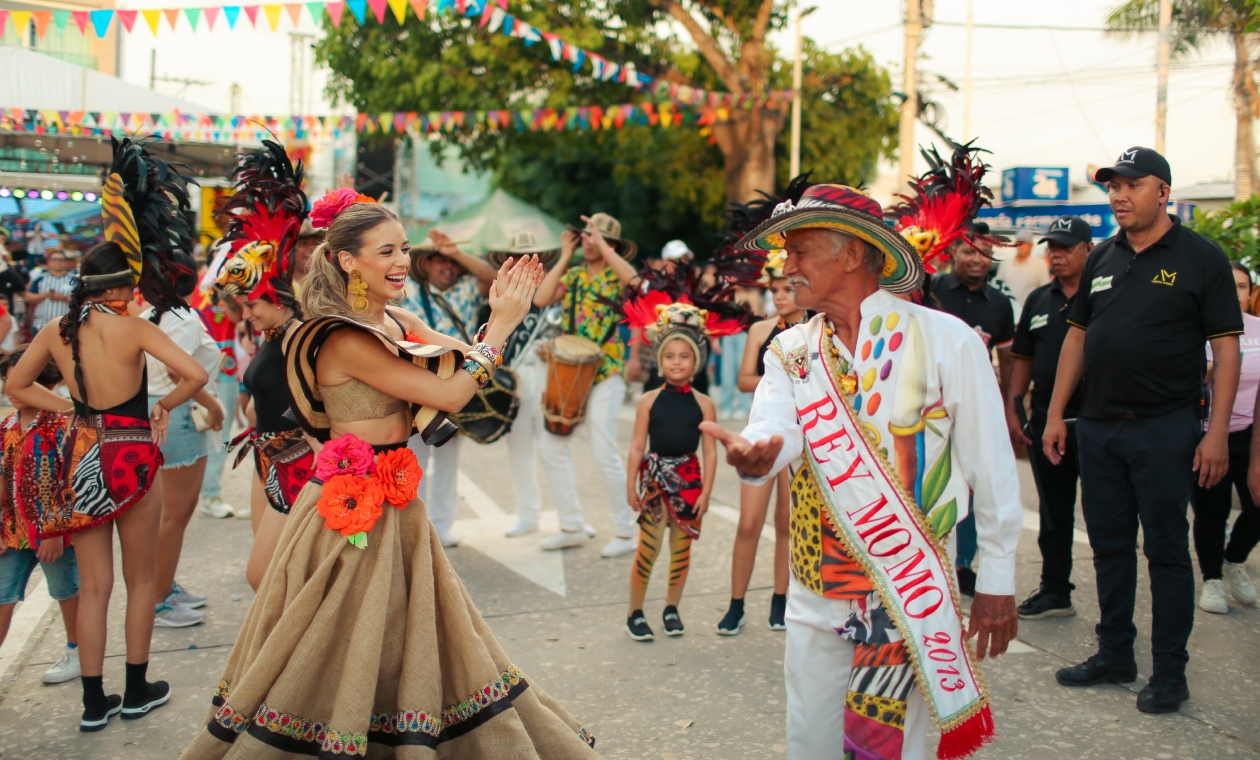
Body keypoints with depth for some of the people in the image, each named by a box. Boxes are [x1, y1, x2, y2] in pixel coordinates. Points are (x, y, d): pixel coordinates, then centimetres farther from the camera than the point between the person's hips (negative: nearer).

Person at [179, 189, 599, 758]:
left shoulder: (398, 322, 7)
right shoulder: (345, 339, -20)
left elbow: (470, 364, 4)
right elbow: (450, 394, -21)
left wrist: (499, 316, -9)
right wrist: (501, 325, -15)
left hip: (394, 507, 9)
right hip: (354, 509, -9)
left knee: (404, 646, 17)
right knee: (341, 649, 4)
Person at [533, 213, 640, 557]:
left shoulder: (616, 275, -2)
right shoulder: (572, 274, 12)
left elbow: (634, 278, -27)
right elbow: (541, 299, -4)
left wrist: (602, 245, -19)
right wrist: (564, 257, -1)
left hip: (604, 373, -6)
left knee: (604, 452, -11)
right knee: (550, 446, 6)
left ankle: (626, 533, 3)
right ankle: (572, 527, 18)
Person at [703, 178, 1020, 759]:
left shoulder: (945, 340, -9)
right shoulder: (791, 352, 4)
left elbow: (991, 466, -5)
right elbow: (775, 426, -16)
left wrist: (997, 580, -2)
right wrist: (753, 453, -40)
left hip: (914, 593, -3)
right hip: (816, 593, 4)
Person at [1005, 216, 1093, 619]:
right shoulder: (1038, 300, 13)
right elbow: (1023, 358, 17)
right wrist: (1011, 408, 9)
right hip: (1045, 420, 6)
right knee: (1053, 512, 13)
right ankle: (1055, 591, 24)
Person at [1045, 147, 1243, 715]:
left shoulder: (1200, 258, -4)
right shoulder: (1103, 258, 11)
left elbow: (1226, 348, -6)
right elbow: (1077, 336, 14)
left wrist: (1217, 432, -13)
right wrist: (1056, 414, 9)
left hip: (1164, 429, -5)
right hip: (1097, 427, 5)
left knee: (1166, 549, 2)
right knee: (1109, 545, 12)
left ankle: (1169, 671, 12)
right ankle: (1114, 654, 24)